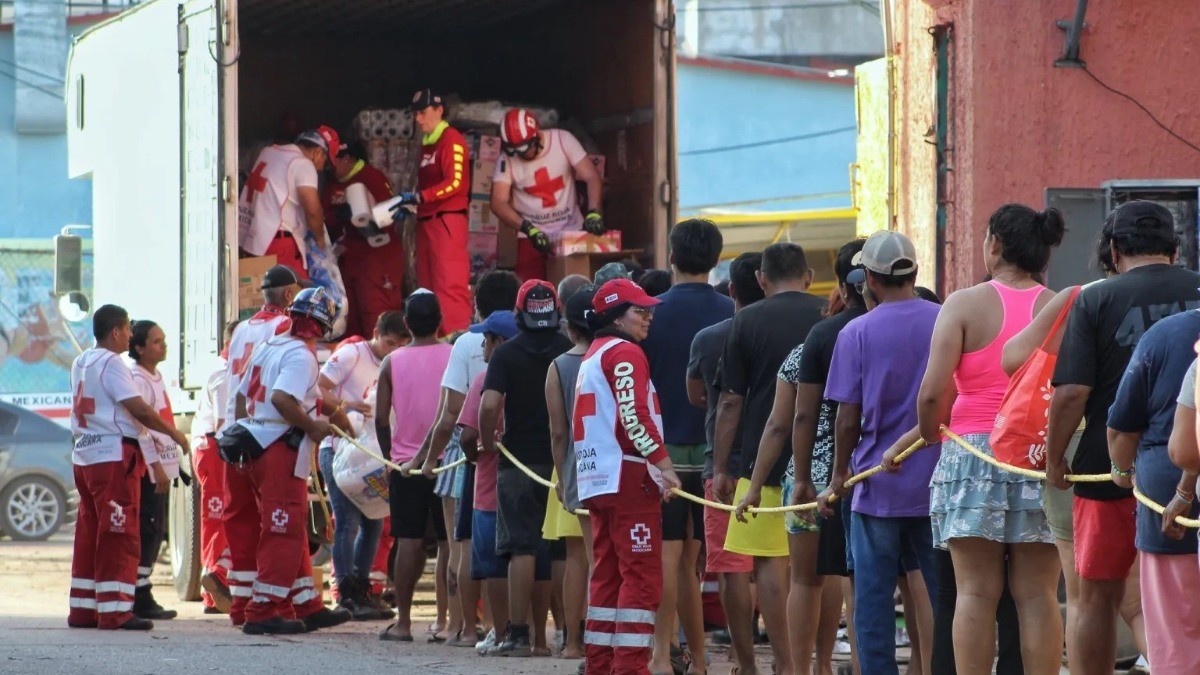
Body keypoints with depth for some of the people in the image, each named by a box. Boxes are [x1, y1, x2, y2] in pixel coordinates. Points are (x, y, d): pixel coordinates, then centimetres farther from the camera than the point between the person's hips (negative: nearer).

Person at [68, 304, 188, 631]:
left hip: (84, 454, 9)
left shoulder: (81, 363, 15)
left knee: (89, 532, 11)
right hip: (114, 455, -9)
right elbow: (139, 409, -19)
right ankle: (115, 609, -10)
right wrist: (175, 434, -7)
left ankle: (83, 608, 13)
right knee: (119, 534, -7)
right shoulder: (111, 363, -12)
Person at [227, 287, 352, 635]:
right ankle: (263, 612, -7)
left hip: (252, 448, 9)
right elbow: (282, 399, -26)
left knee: (293, 531, 15)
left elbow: (242, 394, 19)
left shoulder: (268, 346, 15)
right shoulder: (301, 355, -12)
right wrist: (312, 426, -14)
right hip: (280, 450, -9)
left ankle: (307, 606, 20)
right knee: (284, 531, -5)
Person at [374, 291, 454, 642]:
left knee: (409, 541, 2)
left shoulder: (392, 363, 0)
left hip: (405, 464, 1)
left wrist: (390, 455, 13)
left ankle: (403, 622, 2)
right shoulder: (454, 357, -3)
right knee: (449, 541, 3)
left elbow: (381, 418, 1)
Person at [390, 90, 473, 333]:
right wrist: (407, 204, 9)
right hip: (426, 221, 9)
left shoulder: (451, 140, -7)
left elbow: (454, 183, -17)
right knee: (428, 285, 9)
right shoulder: (426, 144, 20)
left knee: (449, 284, -14)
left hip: (447, 220, -9)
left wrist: (417, 197, -21)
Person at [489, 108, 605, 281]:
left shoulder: (562, 140, -9)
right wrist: (529, 229, -27)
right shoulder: (508, 159, -9)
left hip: (572, 230, 1)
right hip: (532, 236, 0)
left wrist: (593, 212, -27)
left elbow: (592, 177, -10)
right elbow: (499, 203, -13)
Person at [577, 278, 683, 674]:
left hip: (596, 478, 10)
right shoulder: (625, 353, -9)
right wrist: (663, 464, -21)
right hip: (628, 477, -10)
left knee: (608, 574, 13)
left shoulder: (592, 356, 21)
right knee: (642, 576, -10)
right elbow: (633, 415, -21)